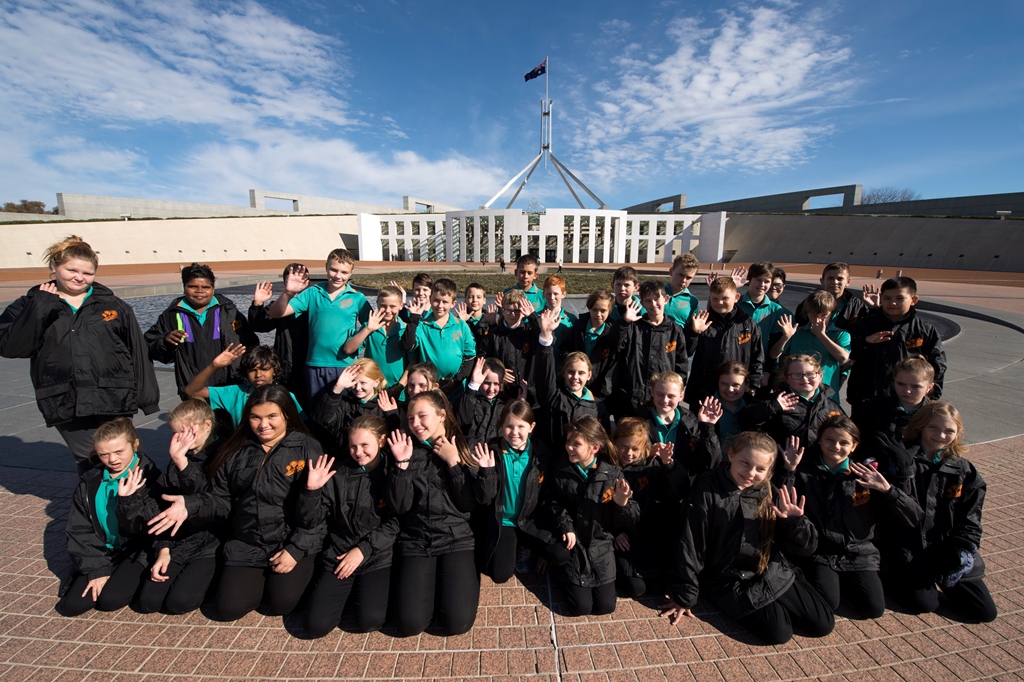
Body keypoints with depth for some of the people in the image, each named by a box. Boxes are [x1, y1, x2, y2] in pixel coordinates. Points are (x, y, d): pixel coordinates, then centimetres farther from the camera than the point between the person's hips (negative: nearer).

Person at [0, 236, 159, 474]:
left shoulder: (113, 305, 6)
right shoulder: (31, 305, 9)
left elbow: (138, 352, 4)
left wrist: (148, 396, 0)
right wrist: (41, 306, -12)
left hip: (115, 402, -1)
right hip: (66, 406, 1)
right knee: (89, 464, 8)